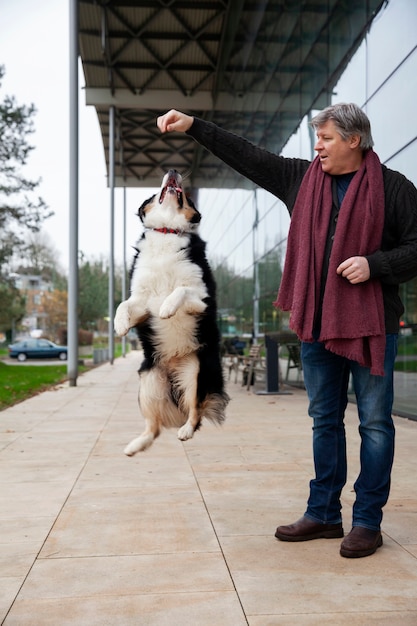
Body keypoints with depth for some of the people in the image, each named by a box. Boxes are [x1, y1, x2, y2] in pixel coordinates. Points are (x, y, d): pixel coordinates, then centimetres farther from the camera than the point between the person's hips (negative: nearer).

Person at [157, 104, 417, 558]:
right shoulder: (302, 178, 11)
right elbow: (246, 156, 14)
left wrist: (374, 264, -17)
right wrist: (193, 127, 11)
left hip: (371, 322, -4)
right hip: (317, 322, 5)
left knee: (374, 423, 2)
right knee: (324, 420, 11)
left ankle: (368, 521, 12)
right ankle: (323, 514, 22)